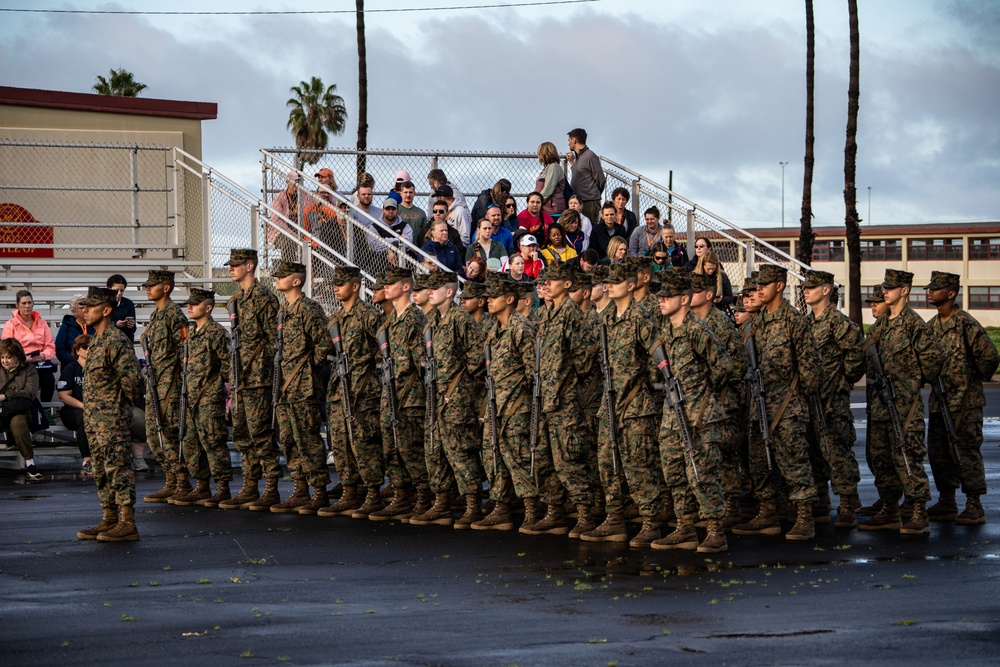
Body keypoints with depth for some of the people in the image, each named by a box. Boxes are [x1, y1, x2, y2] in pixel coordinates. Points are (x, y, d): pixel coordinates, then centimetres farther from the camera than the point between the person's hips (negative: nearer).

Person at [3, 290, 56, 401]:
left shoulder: (42, 323, 18)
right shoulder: (10, 325, 9)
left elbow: (51, 347, 12)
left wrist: (43, 356, -12)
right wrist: (24, 358, -16)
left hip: (41, 362, 2)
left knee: (49, 378, -32)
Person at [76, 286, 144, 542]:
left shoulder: (116, 341, -15)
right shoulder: (96, 340, 16)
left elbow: (132, 377, -20)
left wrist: (124, 400, -5)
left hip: (112, 417, -10)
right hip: (93, 416, 10)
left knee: (118, 468, -10)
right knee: (101, 470, 12)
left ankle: (127, 524, -10)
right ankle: (109, 520, 19)